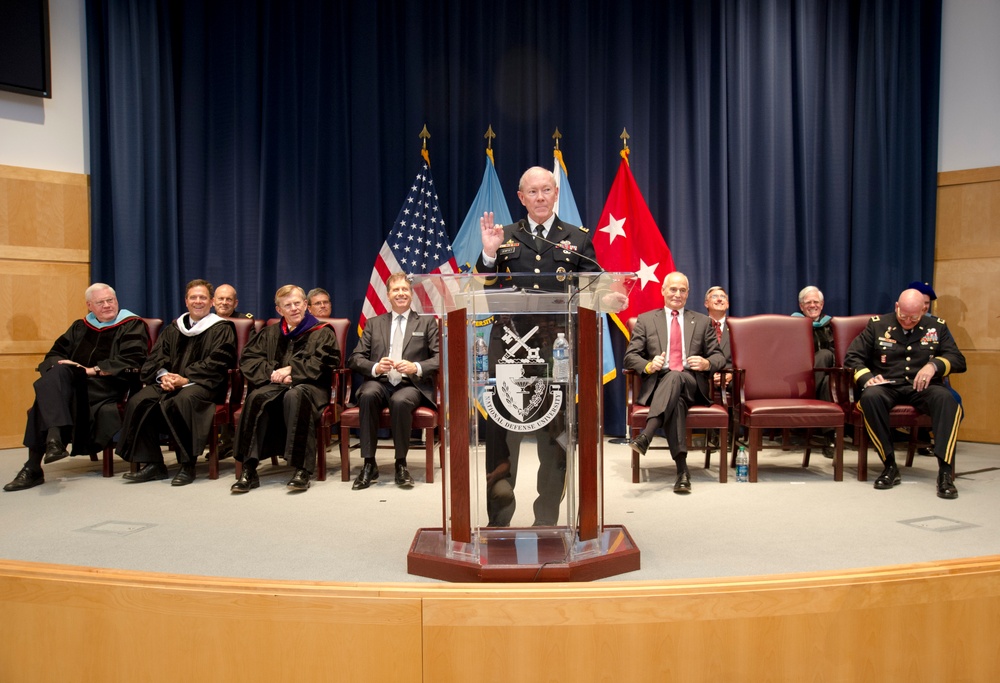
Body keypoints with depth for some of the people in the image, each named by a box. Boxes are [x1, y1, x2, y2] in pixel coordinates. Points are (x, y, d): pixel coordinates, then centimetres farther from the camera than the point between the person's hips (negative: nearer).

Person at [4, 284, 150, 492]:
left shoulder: (132, 325, 8)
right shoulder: (80, 328, 26)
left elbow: (129, 362, -7)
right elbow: (54, 354, 19)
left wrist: (93, 370, -14)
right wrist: (59, 365, -6)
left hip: (108, 387, -5)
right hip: (73, 383, 5)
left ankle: (34, 467, -33)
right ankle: (53, 439, -41)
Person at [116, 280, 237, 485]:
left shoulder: (221, 329, 6)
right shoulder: (174, 328, 22)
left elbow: (216, 363, -7)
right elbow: (156, 356, 14)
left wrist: (185, 378, -18)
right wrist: (163, 375, -9)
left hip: (203, 384, -5)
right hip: (169, 382, 5)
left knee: (182, 401, -38)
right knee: (138, 401, -23)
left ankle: (187, 465, -27)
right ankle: (150, 464, -17)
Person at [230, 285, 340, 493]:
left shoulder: (322, 332, 11)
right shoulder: (270, 333, 21)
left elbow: (322, 363, -4)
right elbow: (247, 359, 10)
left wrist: (291, 370, -12)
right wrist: (273, 373, -8)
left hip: (309, 385, -3)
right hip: (276, 386, 3)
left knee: (294, 396, -39)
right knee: (256, 397, -32)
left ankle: (302, 470, -38)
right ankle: (248, 470, -33)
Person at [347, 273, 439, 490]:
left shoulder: (427, 322, 16)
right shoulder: (374, 324, 20)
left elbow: (440, 358, 4)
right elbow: (355, 358, 12)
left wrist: (416, 367, -15)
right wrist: (375, 367, -10)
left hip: (411, 384, -1)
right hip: (380, 382, 2)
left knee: (400, 401, -37)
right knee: (368, 395, -34)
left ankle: (401, 464, -19)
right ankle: (369, 464, -26)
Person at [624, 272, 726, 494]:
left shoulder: (703, 322, 22)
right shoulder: (645, 320, 17)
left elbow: (719, 357, 17)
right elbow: (630, 356, 9)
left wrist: (707, 364, -9)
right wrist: (649, 366, -14)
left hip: (692, 384, 1)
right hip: (658, 385, 0)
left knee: (675, 377, -37)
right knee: (676, 401, -37)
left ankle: (645, 436, -51)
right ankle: (682, 469, -43)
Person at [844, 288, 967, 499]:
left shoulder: (937, 327, 15)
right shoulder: (877, 325, 11)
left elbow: (959, 360, 8)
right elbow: (852, 357, 6)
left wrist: (934, 365, -14)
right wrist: (867, 377, -15)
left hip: (922, 388, 1)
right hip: (887, 386, -1)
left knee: (946, 398, -34)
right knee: (870, 396, -37)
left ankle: (946, 471, -35)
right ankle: (890, 466, -27)